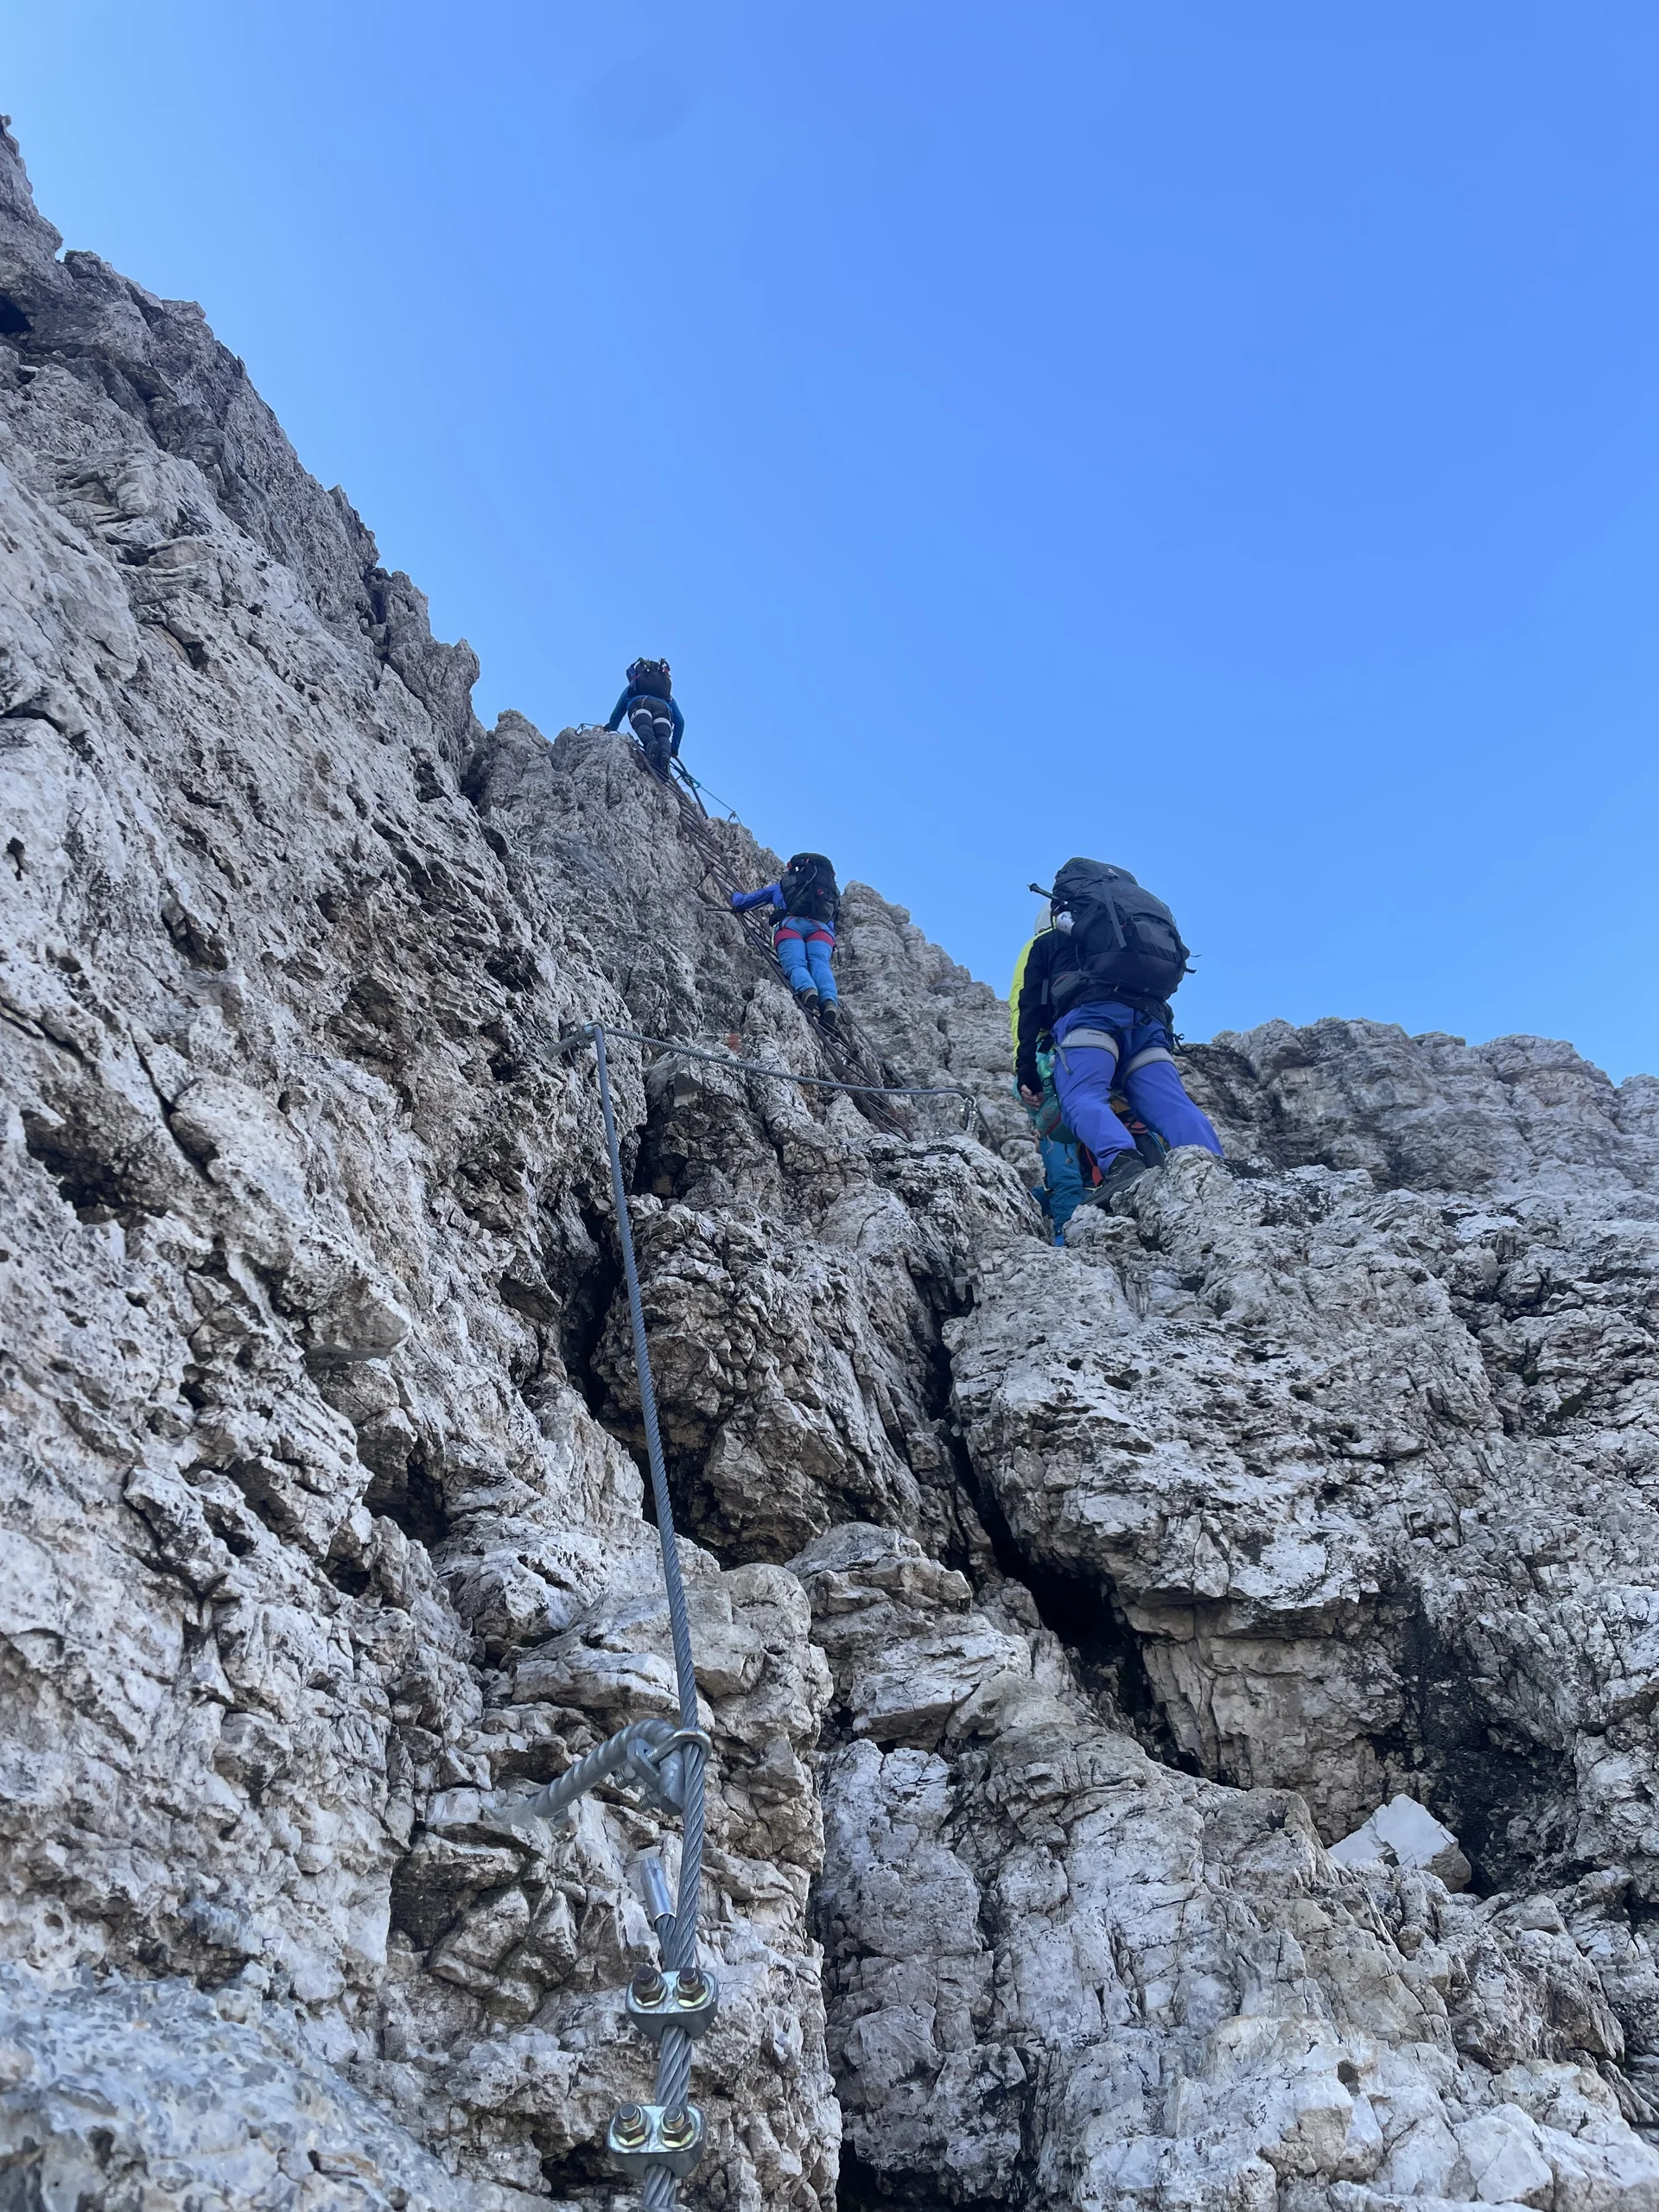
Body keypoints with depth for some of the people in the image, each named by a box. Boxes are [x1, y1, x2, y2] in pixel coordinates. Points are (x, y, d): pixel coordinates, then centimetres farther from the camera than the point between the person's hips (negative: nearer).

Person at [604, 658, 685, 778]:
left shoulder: (631, 689, 44)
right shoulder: (669, 698, 44)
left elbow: (616, 714, 41)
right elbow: (680, 721, 32)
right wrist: (674, 748, 34)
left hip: (640, 704, -1)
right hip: (662, 706, 1)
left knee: (643, 727, -29)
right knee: (663, 736, -18)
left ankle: (651, 743, -65)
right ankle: (665, 755, -54)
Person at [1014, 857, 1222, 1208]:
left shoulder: (1045, 943, 29)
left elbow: (1026, 1008, 16)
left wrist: (1025, 1071, 11)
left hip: (1091, 1013, -5)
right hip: (1149, 1021, 5)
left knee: (1082, 1099, -22)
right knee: (1172, 1104, -10)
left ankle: (1122, 1164, -53)